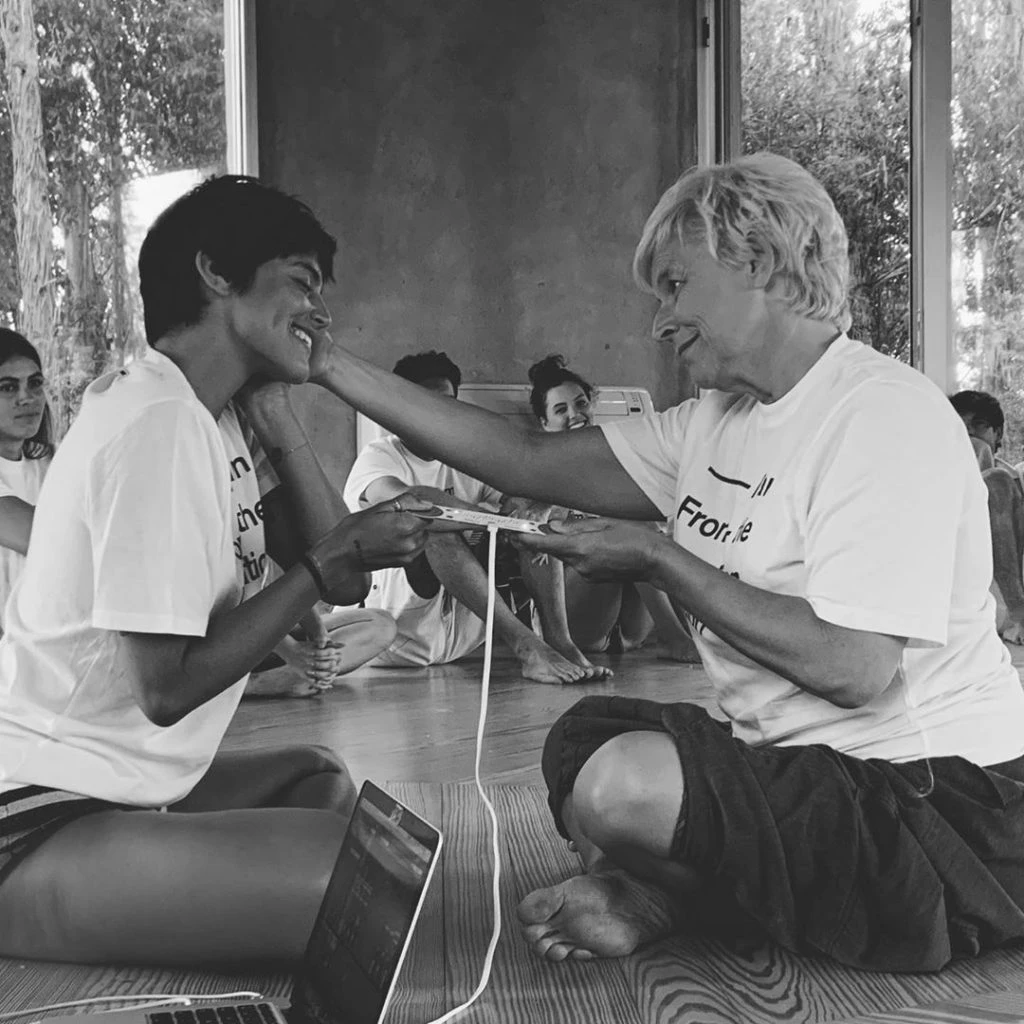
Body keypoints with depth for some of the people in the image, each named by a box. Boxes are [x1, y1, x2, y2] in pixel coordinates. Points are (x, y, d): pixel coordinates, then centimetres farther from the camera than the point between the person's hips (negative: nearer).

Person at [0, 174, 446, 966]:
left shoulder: (217, 418, 8)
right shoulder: (160, 424, -19)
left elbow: (344, 582, 3)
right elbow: (168, 688, -21)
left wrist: (274, 405, 1)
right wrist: (327, 564, -15)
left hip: (105, 787, 10)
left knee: (322, 781, 25)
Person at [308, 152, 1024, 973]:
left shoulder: (884, 414, -18)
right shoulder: (718, 420, 9)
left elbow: (853, 668, -26)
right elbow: (531, 461, 6)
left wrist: (658, 561, -16)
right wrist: (332, 367, 5)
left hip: (942, 805, -9)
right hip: (810, 767, 9)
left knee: (625, 787, -27)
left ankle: (659, 897, 4)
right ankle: (653, 896, -7)